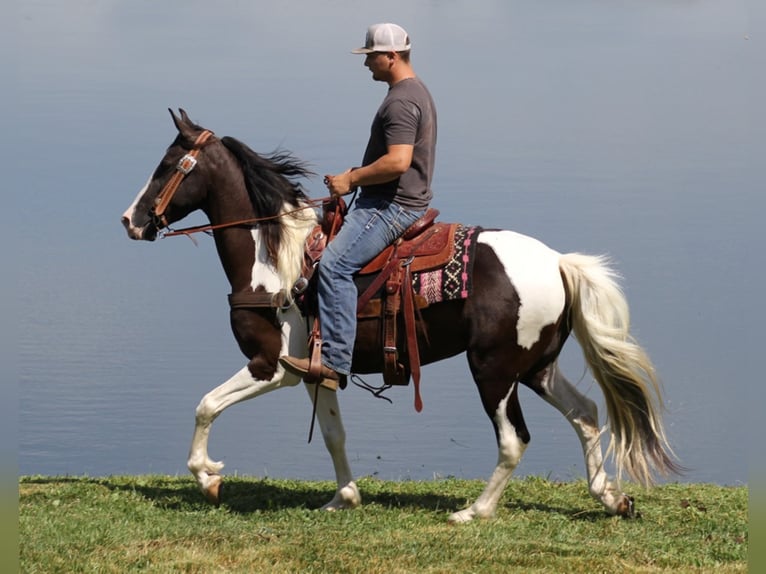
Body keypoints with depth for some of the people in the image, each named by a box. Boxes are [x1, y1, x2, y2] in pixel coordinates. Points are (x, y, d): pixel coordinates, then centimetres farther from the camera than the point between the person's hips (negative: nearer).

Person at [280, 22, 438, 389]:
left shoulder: (401, 102, -17)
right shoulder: (416, 92, 18)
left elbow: (398, 161, -28)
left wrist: (352, 179, -17)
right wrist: (356, 176, 17)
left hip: (393, 205, -12)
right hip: (407, 202, 12)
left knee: (334, 264, -22)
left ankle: (334, 364, -29)